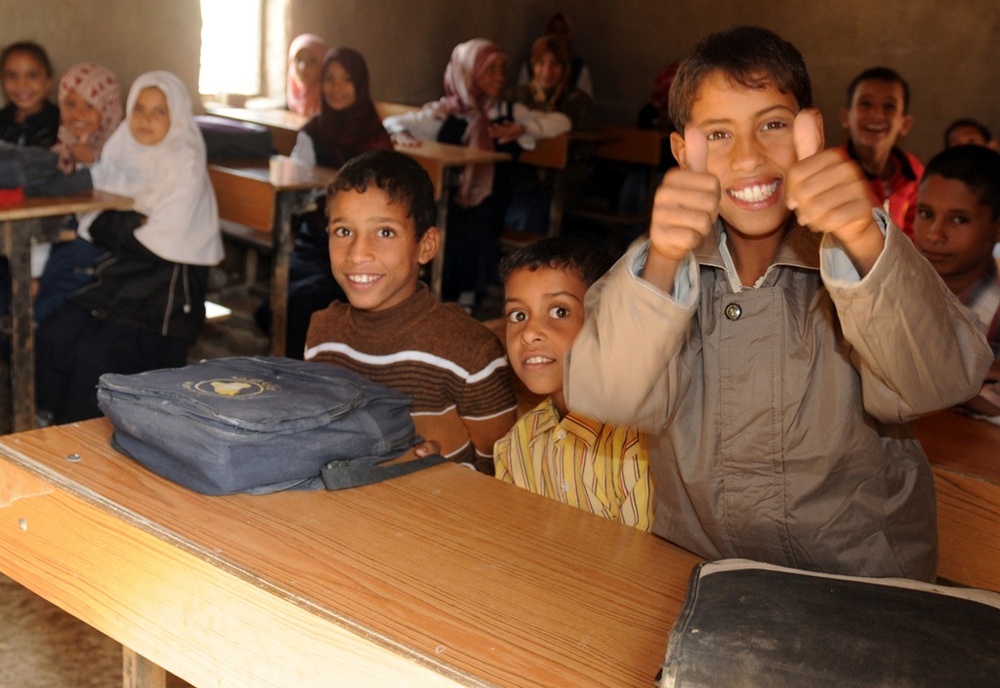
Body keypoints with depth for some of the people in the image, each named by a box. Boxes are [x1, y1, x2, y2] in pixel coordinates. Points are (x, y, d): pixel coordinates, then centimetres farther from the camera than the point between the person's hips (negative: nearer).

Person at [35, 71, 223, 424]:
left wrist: (101, 224, -5)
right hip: (121, 272, 6)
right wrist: (126, 224, -12)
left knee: (96, 355, -21)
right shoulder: (124, 150, 9)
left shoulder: (185, 163, -10)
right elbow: (88, 207, 6)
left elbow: (156, 244, -14)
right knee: (51, 336, -12)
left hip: (168, 285, -6)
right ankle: (54, 425, 2)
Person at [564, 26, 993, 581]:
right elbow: (605, 398, -20)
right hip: (694, 575, 1)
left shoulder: (854, 255, -8)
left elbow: (937, 383, -24)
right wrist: (660, 265, -35)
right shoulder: (668, 260, -5)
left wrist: (866, 244, -40)